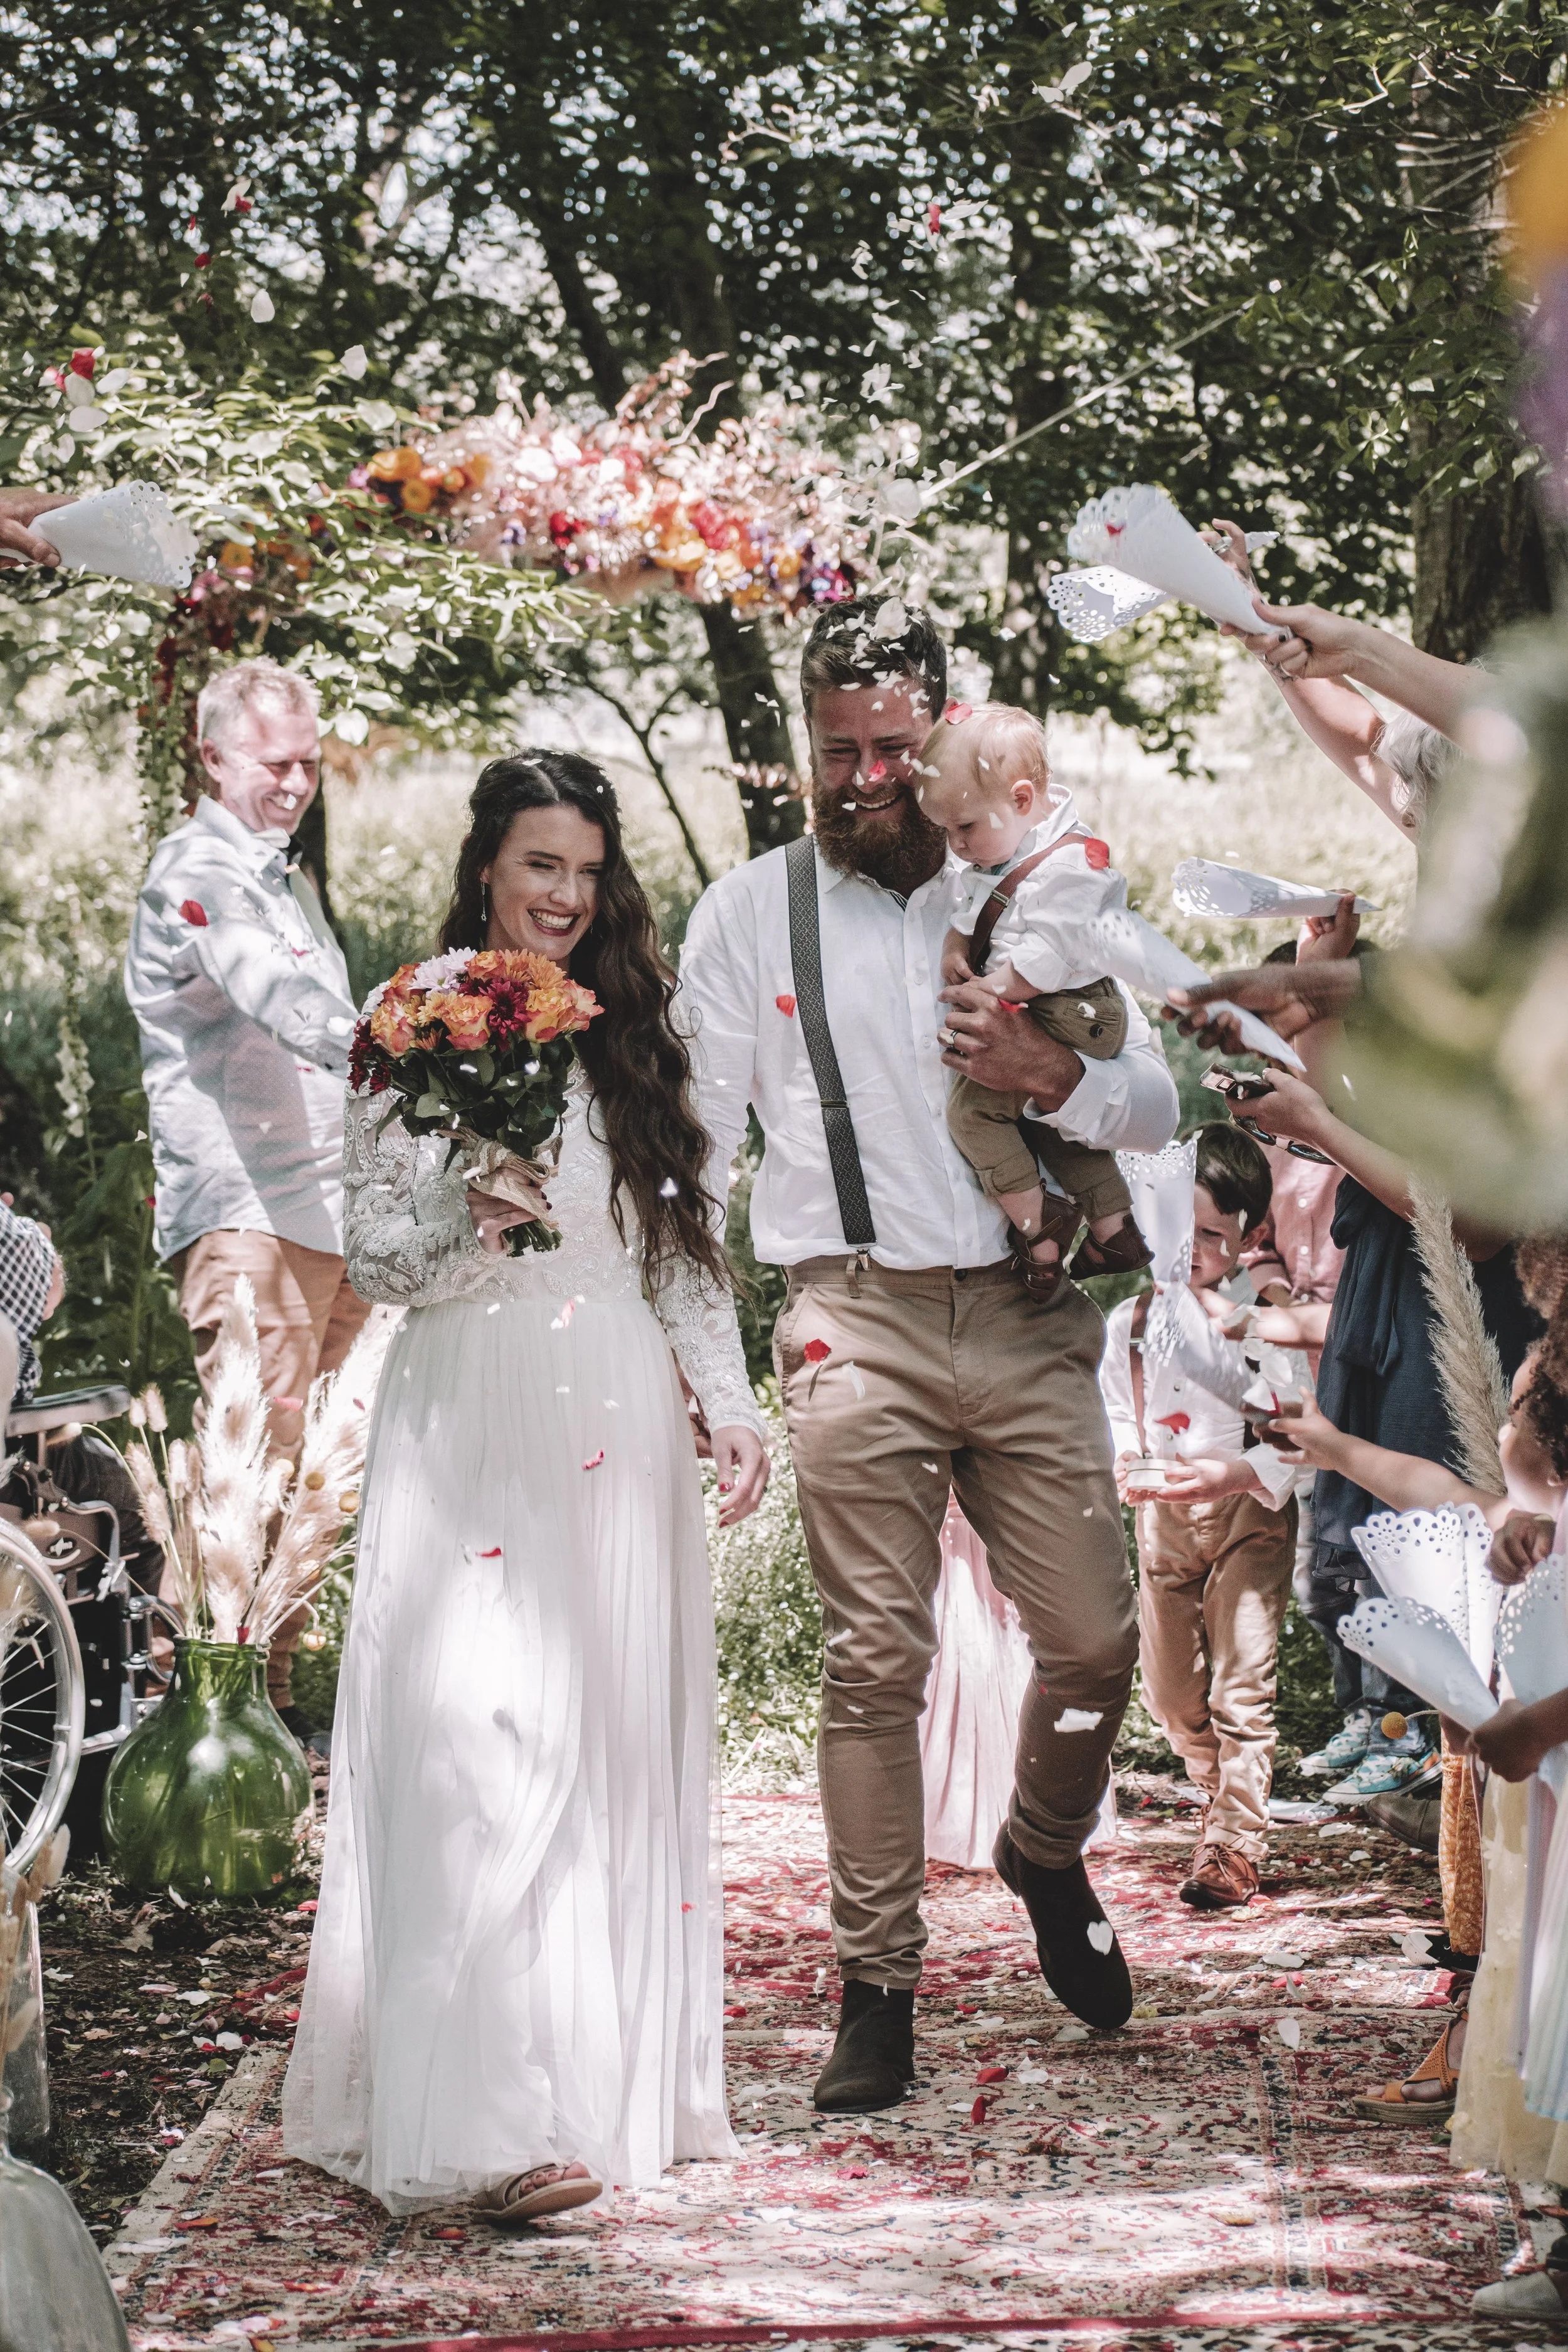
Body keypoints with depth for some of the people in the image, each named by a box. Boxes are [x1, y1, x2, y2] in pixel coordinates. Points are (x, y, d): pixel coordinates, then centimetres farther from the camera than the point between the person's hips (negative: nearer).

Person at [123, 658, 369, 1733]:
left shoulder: (289, 878, 23)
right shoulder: (199, 870, -8)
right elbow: (272, 993, -27)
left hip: (332, 1209, 9)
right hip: (247, 1208, -9)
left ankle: (276, 1694, 13)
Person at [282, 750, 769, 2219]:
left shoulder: (633, 1040, 12)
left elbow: (687, 1249, 15)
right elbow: (374, 1258, 1)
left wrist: (732, 1406, 7)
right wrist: (470, 1220, -19)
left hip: (616, 1431, 4)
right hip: (465, 1424, -4)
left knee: (615, 1741, 4)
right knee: (475, 1746, -11)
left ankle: (607, 2080, 11)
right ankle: (491, 2115, -14)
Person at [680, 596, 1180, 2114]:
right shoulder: (749, 912, 6)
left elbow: (1157, 1110, 11)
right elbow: (693, 1136, 8)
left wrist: (1050, 1073, -10)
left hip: (1029, 1320, 2)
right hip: (859, 1322, -2)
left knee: (1094, 1640, 2)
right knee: (876, 1659, -5)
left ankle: (1046, 1856, 33)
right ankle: (877, 1988, 5)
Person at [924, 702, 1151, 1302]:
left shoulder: (1068, 865, -25)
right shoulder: (1004, 844, 3)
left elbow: (1041, 963, -28)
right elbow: (968, 904, 19)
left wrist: (982, 991, -17)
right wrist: (954, 948, 0)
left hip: (1065, 1020, -10)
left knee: (973, 1107, -15)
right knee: (1052, 1122, 22)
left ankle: (1040, 1227, -7)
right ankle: (1115, 1232, 33)